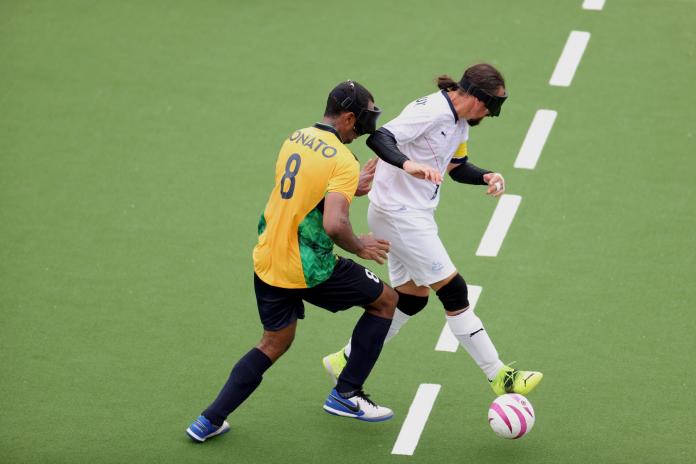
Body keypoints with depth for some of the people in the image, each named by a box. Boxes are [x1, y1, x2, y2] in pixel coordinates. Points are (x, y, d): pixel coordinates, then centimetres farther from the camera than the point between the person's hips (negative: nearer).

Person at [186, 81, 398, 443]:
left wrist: (354, 188, 21)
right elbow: (334, 224, -27)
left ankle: (210, 420, 15)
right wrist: (359, 247, -9)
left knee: (274, 344, 23)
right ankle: (346, 395, 17)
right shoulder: (342, 162, -17)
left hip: (267, 261, 7)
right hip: (308, 269, -7)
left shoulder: (295, 139, 6)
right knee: (385, 300, 14)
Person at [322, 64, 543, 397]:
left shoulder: (460, 123, 9)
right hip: (399, 213, -10)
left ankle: (345, 362, 23)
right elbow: (379, 138, -29)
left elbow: (457, 167, 21)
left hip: (415, 215, 10)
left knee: (412, 298, 13)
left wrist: (485, 177, 2)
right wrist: (409, 164, -47)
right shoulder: (432, 110, -21)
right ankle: (499, 377, -1)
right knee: (454, 292, -7)